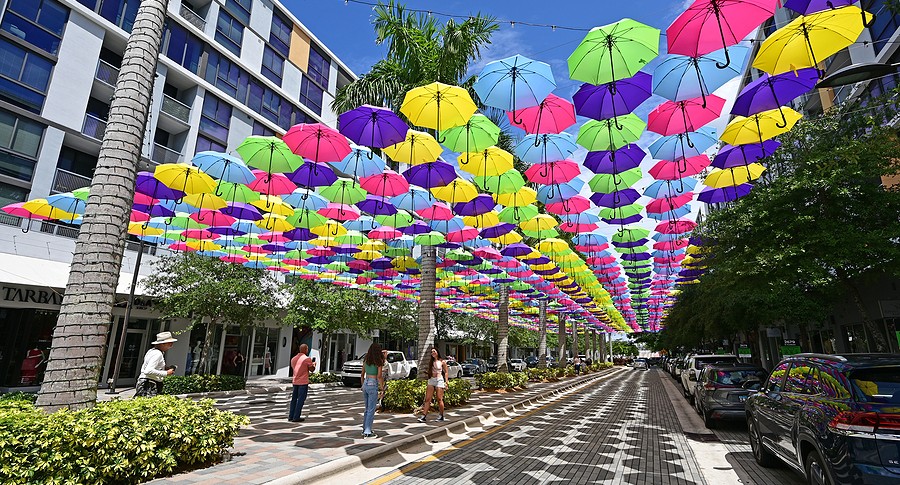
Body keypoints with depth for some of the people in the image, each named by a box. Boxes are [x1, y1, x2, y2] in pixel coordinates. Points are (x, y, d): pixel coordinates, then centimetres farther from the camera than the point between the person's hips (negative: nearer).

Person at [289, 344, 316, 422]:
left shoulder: (293, 359, 9)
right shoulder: (307, 359, -12)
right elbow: (312, 369, -6)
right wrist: (314, 364, 16)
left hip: (295, 382, 7)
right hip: (303, 382, -7)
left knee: (294, 399, 14)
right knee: (301, 400, -1)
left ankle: (291, 416, 18)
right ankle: (296, 417, 0)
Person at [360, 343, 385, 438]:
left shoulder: (366, 360, 7)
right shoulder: (379, 361, -10)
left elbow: (362, 374, 13)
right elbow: (379, 376, -13)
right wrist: (382, 388, -6)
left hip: (365, 384, 6)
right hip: (373, 385, -6)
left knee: (367, 408, 19)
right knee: (371, 409, 1)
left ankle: (365, 429, 26)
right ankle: (367, 431, 2)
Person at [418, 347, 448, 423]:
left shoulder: (442, 362, 1)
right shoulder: (431, 362, 14)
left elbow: (446, 372, 2)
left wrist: (446, 382, -5)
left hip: (439, 380, -5)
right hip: (431, 380, 5)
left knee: (439, 399, -1)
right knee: (427, 399, -2)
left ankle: (441, 416, 13)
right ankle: (424, 416, -3)